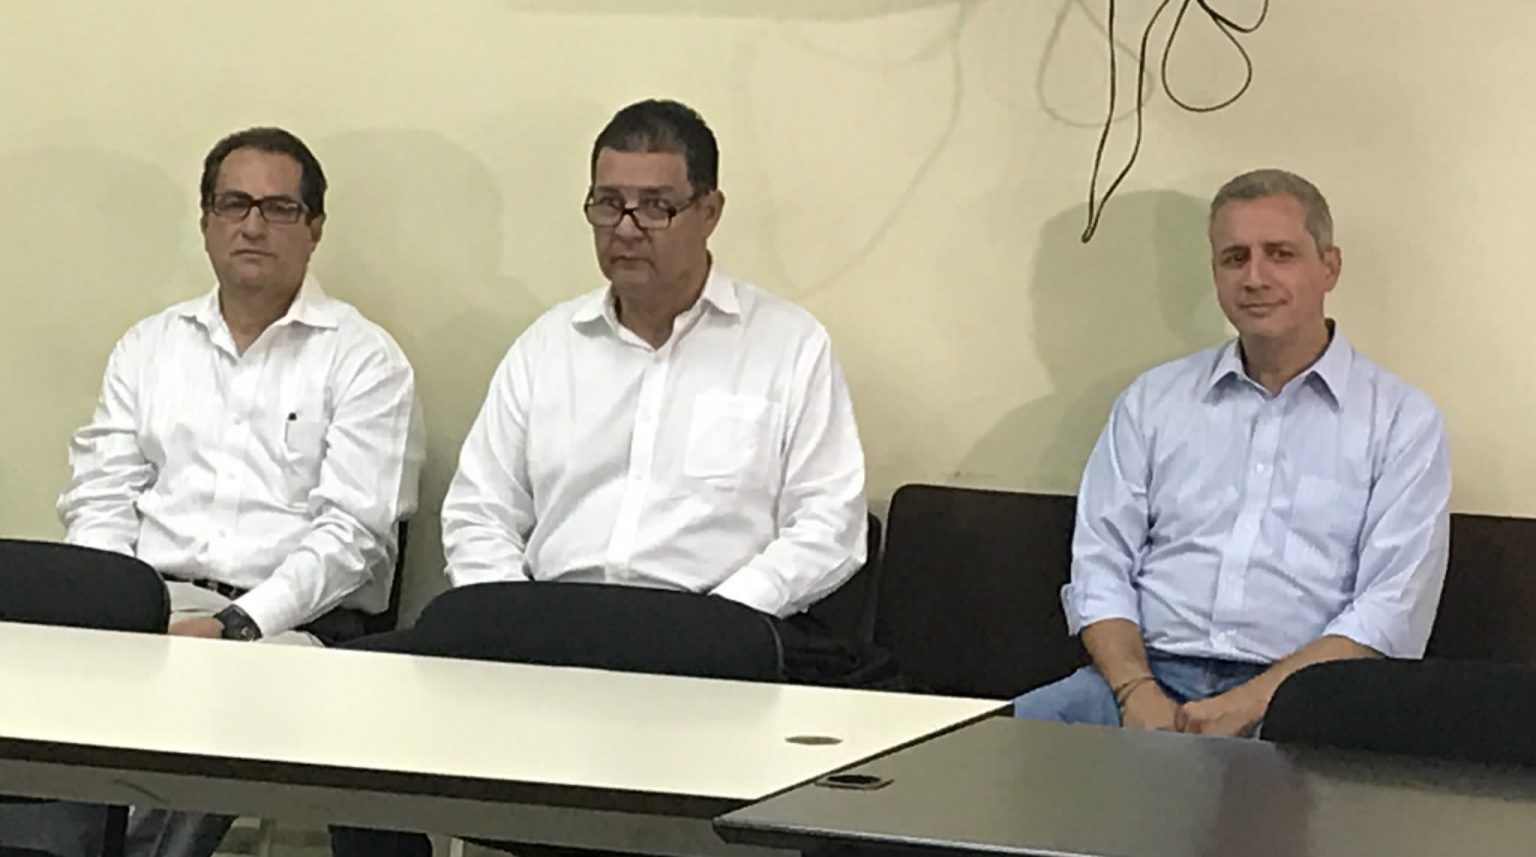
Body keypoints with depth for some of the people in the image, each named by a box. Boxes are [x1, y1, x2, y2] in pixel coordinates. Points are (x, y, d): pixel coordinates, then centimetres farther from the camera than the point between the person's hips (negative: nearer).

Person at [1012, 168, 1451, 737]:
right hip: (1152, 673, 3)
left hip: (1291, 695, -3)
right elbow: (1101, 567, 11)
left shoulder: (1401, 421, 7)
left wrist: (1248, 703, -14)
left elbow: (1393, 613, -3)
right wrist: (1137, 692, -9)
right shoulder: (1154, 400, 18)